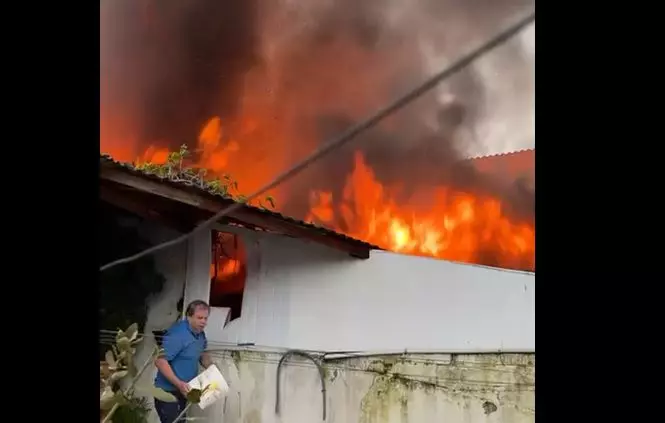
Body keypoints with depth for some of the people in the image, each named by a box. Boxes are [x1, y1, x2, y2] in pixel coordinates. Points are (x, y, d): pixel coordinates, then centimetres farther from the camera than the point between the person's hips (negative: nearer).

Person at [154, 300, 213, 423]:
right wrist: (178, 384, -32)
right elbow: (160, 361, -29)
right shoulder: (178, 334, -24)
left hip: (182, 391, 9)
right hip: (167, 391, -9)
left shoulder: (200, 334, 5)